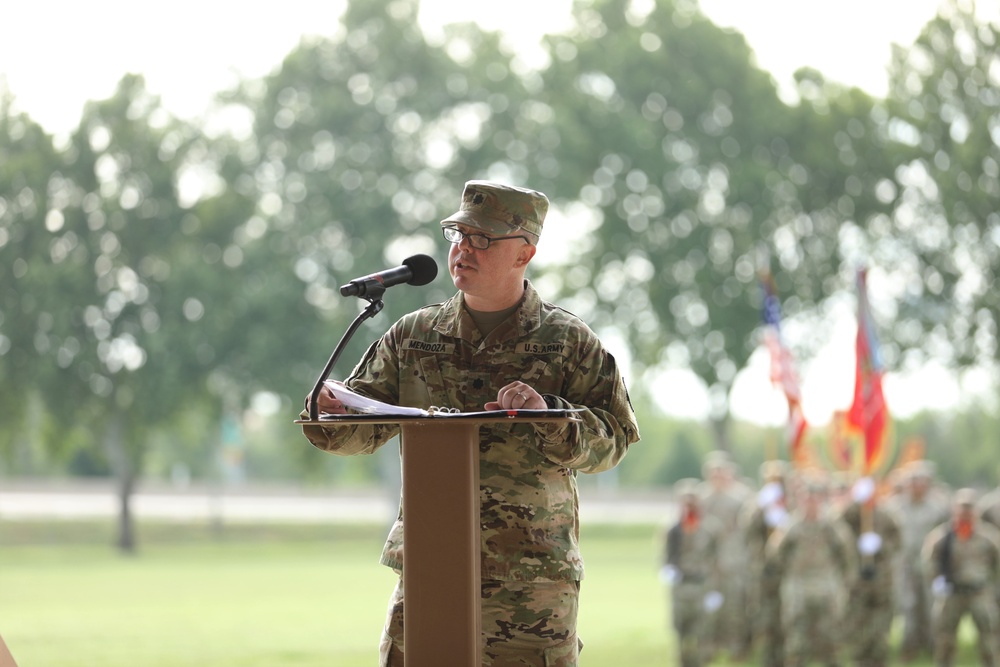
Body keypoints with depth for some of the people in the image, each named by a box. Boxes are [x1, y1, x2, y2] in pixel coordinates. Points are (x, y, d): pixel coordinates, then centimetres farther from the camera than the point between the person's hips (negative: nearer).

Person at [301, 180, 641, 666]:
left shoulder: (570, 343, 2)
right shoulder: (413, 336, 11)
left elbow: (614, 439, -5)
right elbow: (365, 427, 8)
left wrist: (548, 416, -22)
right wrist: (331, 416, -15)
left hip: (532, 579, -2)